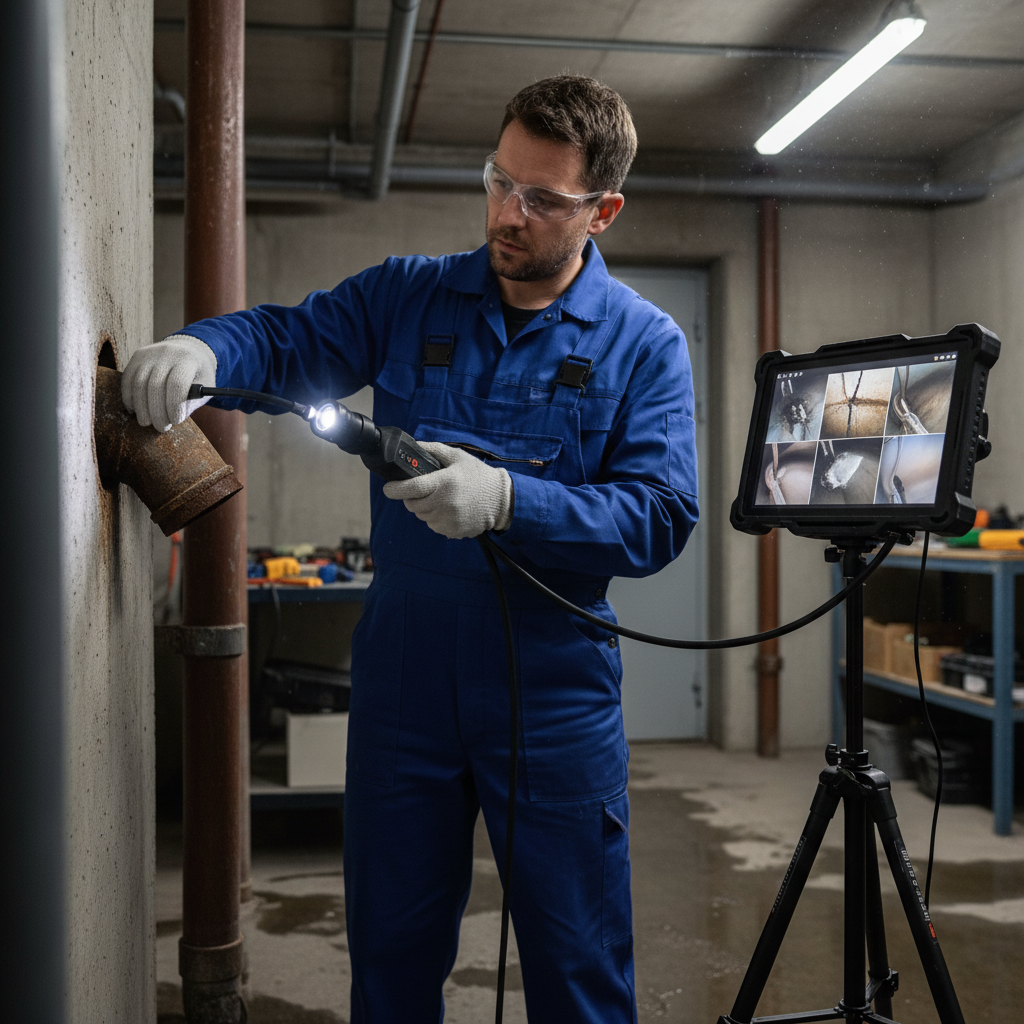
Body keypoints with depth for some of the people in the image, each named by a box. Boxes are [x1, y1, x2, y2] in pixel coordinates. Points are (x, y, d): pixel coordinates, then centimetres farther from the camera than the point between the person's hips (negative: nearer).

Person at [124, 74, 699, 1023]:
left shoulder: (645, 343, -2)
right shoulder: (407, 296, 6)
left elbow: (661, 517, -11)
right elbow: (283, 338, 4)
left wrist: (507, 501, -26)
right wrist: (200, 349, -20)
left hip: (553, 696, -2)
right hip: (401, 682, 2)